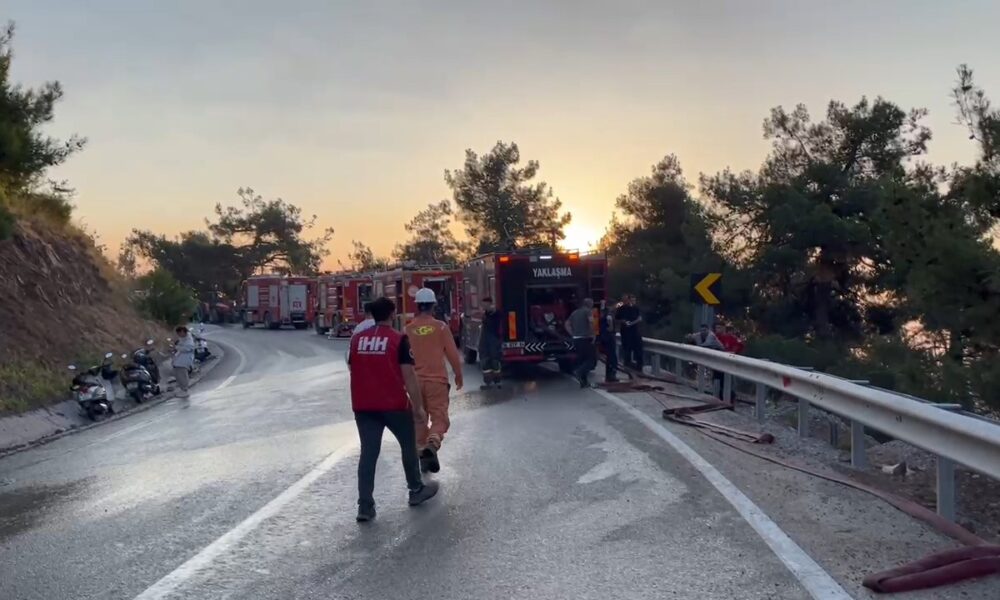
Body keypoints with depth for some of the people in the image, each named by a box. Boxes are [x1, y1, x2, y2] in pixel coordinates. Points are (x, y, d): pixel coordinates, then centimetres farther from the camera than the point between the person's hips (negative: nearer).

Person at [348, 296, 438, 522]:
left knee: (368, 452, 5)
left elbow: (353, 371, 13)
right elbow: (409, 376, -13)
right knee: (408, 445, 17)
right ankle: (416, 490, 30)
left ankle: (365, 506, 1)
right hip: (394, 404, -4)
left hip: (363, 405, 4)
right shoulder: (399, 339, -10)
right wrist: (418, 406, -6)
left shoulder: (357, 339, 5)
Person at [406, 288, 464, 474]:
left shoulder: (408, 329, 0)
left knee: (419, 419, 15)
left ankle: (422, 452, 17)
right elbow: (452, 354, -5)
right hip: (437, 380, -3)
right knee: (439, 416, 1)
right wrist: (458, 375, 9)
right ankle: (432, 444, -24)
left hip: (415, 381, 3)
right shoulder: (441, 326, -6)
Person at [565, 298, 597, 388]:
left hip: (576, 339, 7)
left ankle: (583, 382, 11)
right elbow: (591, 321, -21)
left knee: (581, 359, 11)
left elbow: (567, 324, 18)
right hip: (585, 338, -7)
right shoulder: (588, 311, -3)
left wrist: (573, 334, 13)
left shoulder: (575, 312, 18)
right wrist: (592, 334, -13)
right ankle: (579, 371, -27)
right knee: (591, 359, -4)